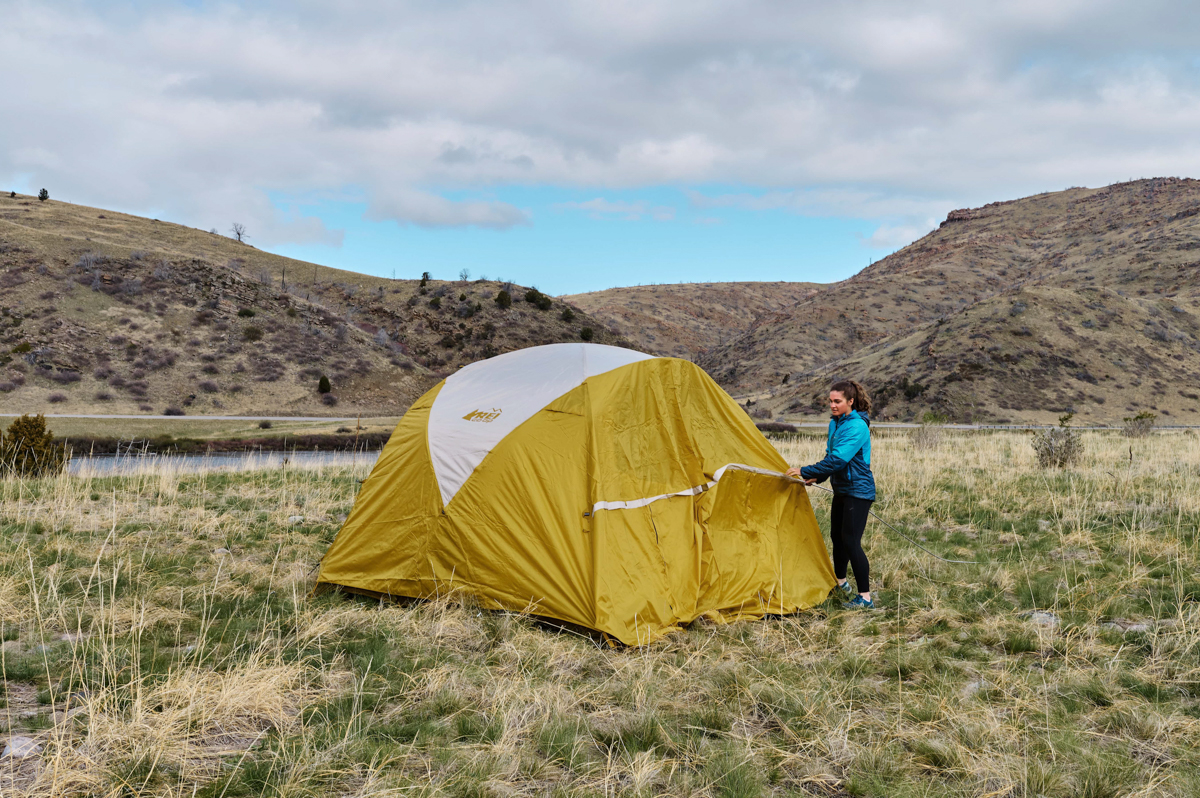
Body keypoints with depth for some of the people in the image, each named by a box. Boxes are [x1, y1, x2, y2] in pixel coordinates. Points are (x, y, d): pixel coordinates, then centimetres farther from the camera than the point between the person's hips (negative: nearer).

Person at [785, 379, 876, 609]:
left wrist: (805, 472, -27)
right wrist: (818, 478, 11)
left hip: (858, 491, -9)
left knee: (851, 542, -12)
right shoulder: (835, 423, 8)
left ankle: (865, 598, -6)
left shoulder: (857, 427, -21)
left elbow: (837, 460, -29)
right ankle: (840, 583, 38)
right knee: (837, 537, 19)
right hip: (841, 490, 9)